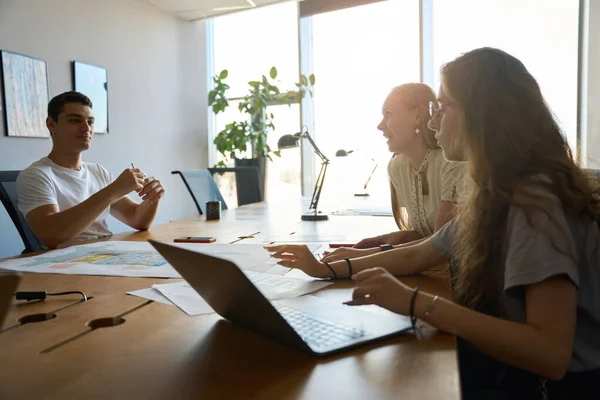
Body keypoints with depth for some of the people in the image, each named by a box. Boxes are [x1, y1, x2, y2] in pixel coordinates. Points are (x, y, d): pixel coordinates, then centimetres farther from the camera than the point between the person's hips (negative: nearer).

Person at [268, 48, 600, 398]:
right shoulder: (495, 196, 3)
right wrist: (327, 269, 8)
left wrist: (415, 302, -34)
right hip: (509, 367, 7)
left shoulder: (537, 199, -26)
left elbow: (551, 354, -32)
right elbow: (417, 256, 12)